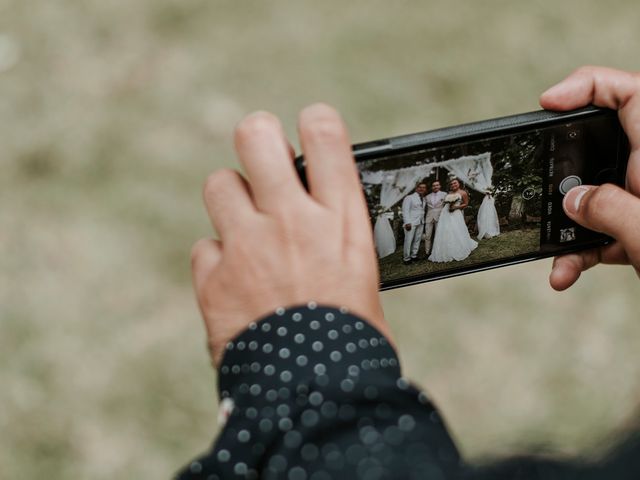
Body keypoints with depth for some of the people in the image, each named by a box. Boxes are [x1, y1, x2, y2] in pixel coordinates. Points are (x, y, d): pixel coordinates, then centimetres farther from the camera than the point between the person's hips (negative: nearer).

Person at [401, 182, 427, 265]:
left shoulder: (423, 199, 14)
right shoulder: (409, 198, -5)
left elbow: (423, 210, 11)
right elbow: (405, 210, -11)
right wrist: (407, 222, -18)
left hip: (420, 223, 6)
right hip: (411, 223, -6)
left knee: (417, 240, 8)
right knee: (408, 241, -5)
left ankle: (414, 255, 19)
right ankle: (406, 258, 3)